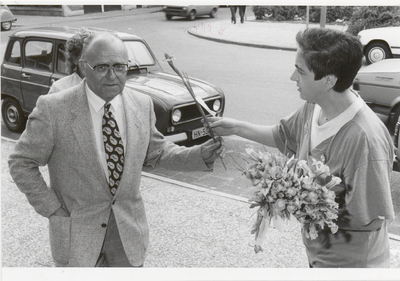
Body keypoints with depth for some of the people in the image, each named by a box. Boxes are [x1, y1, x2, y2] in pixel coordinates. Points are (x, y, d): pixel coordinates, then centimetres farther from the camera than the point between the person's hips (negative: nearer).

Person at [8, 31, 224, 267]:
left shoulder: (142, 105, -6)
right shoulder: (54, 109, -18)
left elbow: (156, 152, 6)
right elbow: (21, 163, -7)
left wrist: (200, 155, -9)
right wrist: (52, 209, -11)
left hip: (129, 228, 3)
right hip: (77, 229, -3)